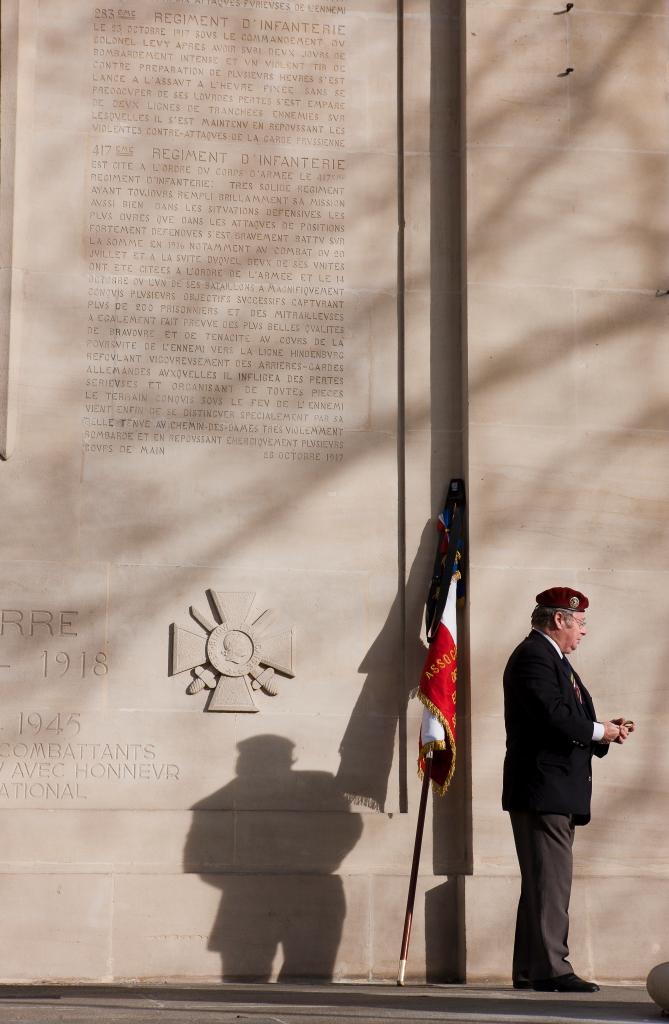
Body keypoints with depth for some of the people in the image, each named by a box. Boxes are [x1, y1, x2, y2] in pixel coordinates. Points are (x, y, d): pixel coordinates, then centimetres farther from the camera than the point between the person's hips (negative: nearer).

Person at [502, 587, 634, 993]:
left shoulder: (553, 659, 23)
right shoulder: (533, 656, -12)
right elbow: (554, 716, -23)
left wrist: (606, 729, 6)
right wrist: (599, 731, -11)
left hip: (557, 792, 11)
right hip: (543, 789, -11)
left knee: (544, 882, 12)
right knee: (550, 880, -11)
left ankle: (530, 971, 16)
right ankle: (551, 968, -10)